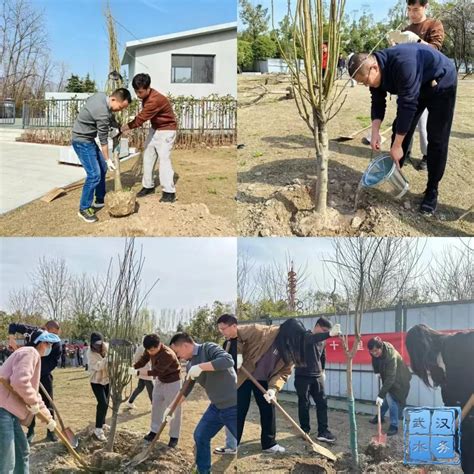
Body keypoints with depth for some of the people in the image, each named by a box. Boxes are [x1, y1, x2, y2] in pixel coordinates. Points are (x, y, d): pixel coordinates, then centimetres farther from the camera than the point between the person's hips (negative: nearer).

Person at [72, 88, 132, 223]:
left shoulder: (101, 95, -4)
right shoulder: (102, 113, -30)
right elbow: (103, 140, -20)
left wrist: (118, 127, 15)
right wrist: (108, 160, -9)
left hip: (88, 139, 10)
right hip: (82, 141, -10)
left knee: (102, 168, 17)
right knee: (94, 174, -14)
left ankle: (99, 201, 29)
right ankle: (84, 209, -4)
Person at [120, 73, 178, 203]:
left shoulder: (155, 100, -31)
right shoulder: (146, 96, -4)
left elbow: (140, 119, -28)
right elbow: (143, 114, 12)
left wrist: (121, 129, -22)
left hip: (166, 130, -9)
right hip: (154, 129, 9)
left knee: (164, 158, -14)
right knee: (148, 157, 8)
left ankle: (169, 192, -14)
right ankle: (148, 186, 18)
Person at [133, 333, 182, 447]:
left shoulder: (168, 355, -38)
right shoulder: (150, 350, -15)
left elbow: (156, 371, -37)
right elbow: (142, 361, -9)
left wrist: (137, 373, -41)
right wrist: (131, 368, -27)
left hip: (172, 382, -7)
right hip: (160, 380, 8)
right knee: (156, 405, 14)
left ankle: (174, 437, 8)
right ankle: (154, 431, 26)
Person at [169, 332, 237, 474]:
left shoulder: (208, 348, -14)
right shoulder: (190, 365, 9)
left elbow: (228, 360, -30)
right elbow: (185, 390, 19)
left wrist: (201, 367, -31)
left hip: (233, 407, -8)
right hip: (216, 407, 8)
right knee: (200, 436, 12)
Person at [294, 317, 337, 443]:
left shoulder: (322, 340, 10)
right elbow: (311, 340, -39)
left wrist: (322, 370, 23)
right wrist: (329, 334, -46)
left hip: (317, 376, 6)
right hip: (303, 376, -6)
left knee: (322, 403, -1)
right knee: (304, 404, 1)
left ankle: (323, 432, 0)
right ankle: (305, 431, 12)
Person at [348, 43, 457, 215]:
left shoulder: (402, 64, -41)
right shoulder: (376, 70, -15)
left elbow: (407, 105, -38)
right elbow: (378, 103, -5)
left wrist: (397, 146, -33)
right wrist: (375, 132, -20)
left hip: (441, 84, -7)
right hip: (416, 87, 8)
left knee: (437, 138, -9)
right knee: (399, 129, 4)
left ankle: (432, 191, 0)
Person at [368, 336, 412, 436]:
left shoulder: (391, 356, -40)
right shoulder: (375, 352, -17)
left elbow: (390, 378, -41)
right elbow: (375, 361, 10)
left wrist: (380, 395, -42)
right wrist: (377, 371, -2)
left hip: (398, 380, -7)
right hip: (387, 377, 7)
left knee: (391, 400, -14)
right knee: (386, 397, 19)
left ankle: (394, 426, -5)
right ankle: (380, 416, 40)